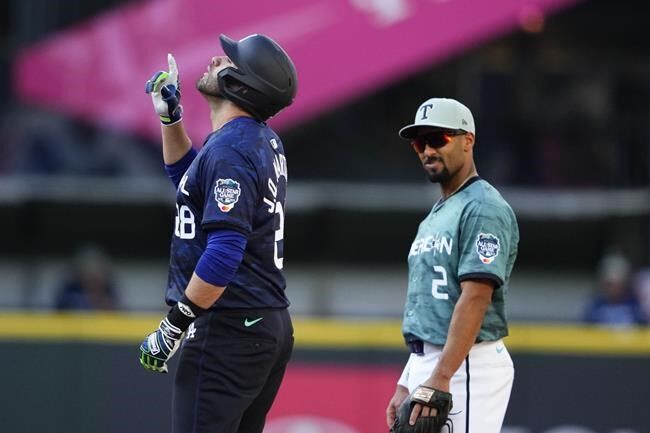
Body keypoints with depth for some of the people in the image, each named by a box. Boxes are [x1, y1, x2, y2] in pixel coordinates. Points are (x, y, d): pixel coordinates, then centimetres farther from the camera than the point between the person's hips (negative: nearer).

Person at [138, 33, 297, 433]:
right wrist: (170, 118, 23)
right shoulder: (264, 141, 14)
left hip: (229, 329, -10)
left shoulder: (230, 148, -16)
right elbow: (190, 178, 35)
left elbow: (224, 253, -24)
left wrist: (172, 328, -20)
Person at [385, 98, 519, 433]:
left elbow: (475, 298, -20)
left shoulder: (484, 209, -11)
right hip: (425, 366, 10)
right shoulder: (436, 216, 20)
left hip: (466, 367, -10)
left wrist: (441, 378, -26)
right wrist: (406, 383, 18)